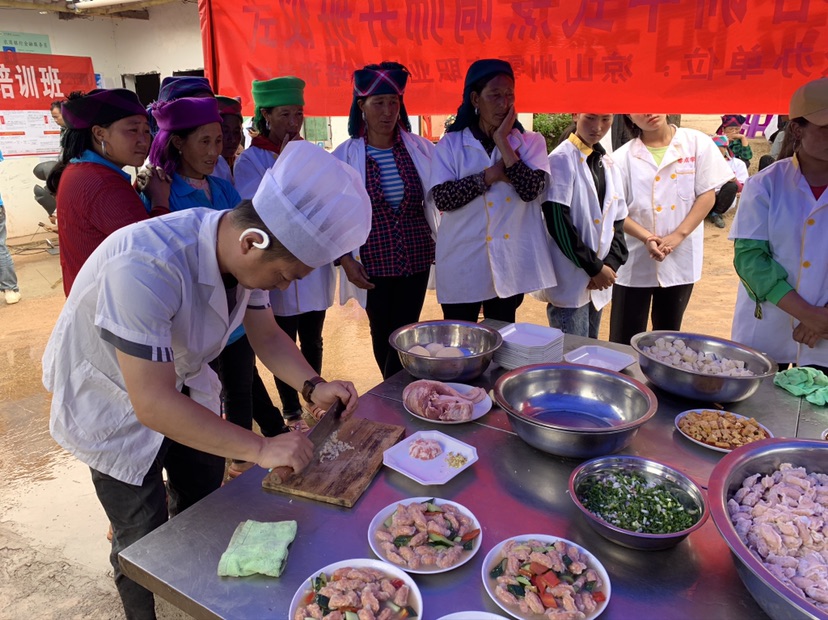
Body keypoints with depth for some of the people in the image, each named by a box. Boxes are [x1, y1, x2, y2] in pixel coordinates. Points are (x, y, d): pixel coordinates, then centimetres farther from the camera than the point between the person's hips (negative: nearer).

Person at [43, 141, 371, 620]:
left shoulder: (245, 249, -18)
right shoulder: (146, 266, -41)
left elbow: (267, 333, -3)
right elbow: (152, 404, -38)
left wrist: (313, 386, -19)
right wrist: (260, 448, -34)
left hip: (180, 384, 7)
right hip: (114, 403, -6)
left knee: (204, 507, 21)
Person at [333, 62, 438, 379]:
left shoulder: (420, 148, 0)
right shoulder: (344, 156, -4)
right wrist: (345, 258, -9)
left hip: (416, 257, 1)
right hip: (373, 262, -1)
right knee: (381, 334, 10)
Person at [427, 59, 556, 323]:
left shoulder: (531, 142, 3)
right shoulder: (451, 144, 0)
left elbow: (531, 190, -13)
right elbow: (442, 198, -11)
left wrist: (502, 141, -10)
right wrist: (490, 176, -14)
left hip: (510, 263, 1)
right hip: (462, 264, -1)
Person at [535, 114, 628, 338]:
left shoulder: (608, 164, 13)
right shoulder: (562, 159, -9)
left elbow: (618, 221, 13)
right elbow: (557, 221, -16)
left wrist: (610, 265, -4)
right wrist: (594, 267, -12)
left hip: (598, 283, 7)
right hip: (569, 283, -7)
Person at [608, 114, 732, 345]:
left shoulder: (697, 143, 1)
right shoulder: (623, 157, -2)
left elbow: (707, 194, -1)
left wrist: (678, 235, -13)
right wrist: (647, 238, -19)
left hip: (680, 258, 1)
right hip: (634, 260, -1)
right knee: (624, 339, 3)